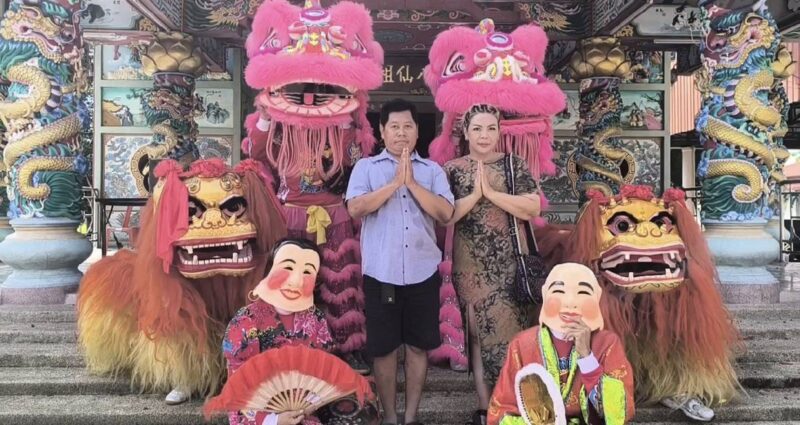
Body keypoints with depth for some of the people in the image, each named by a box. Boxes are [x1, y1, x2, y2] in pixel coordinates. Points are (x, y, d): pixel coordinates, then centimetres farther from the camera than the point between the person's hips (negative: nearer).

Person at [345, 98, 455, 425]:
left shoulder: (432, 170, 8)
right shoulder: (366, 167, 4)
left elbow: (445, 213, -5)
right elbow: (355, 208, -11)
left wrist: (411, 182, -12)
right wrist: (395, 182, -14)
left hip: (423, 273, 2)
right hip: (381, 273, -1)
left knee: (418, 346, 10)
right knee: (383, 348, 8)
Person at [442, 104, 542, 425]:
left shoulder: (515, 165, 3)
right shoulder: (452, 169, 4)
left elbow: (533, 209, -10)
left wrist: (491, 192, -16)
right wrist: (475, 194, -16)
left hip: (509, 262, -1)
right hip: (470, 264, 1)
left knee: (509, 328, 0)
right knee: (477, 331, 7)